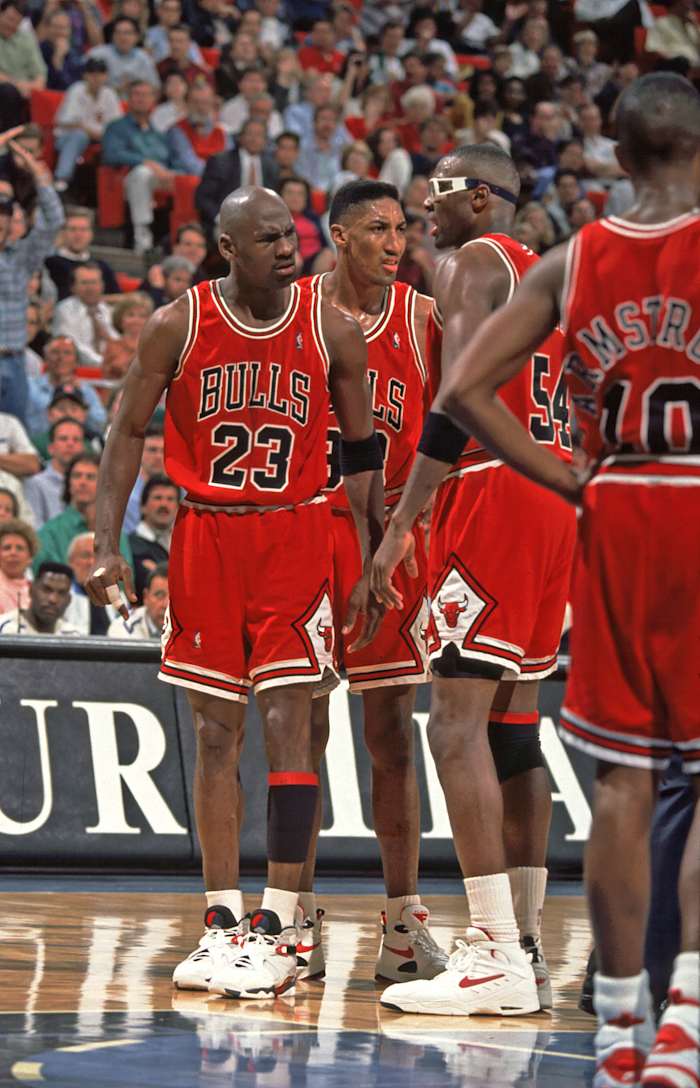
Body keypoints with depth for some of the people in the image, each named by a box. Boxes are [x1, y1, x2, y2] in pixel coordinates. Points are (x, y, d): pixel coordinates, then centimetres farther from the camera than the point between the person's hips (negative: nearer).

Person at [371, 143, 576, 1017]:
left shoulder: (471, 262, -5)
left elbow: (457, 402, -17)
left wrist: (399, 526, -19)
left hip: (493, 492, -10)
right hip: (555, 496, 10)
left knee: (458, 723, -13)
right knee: (513, 723, 13)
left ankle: (497, 956, -20)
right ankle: (525, 947, 13)